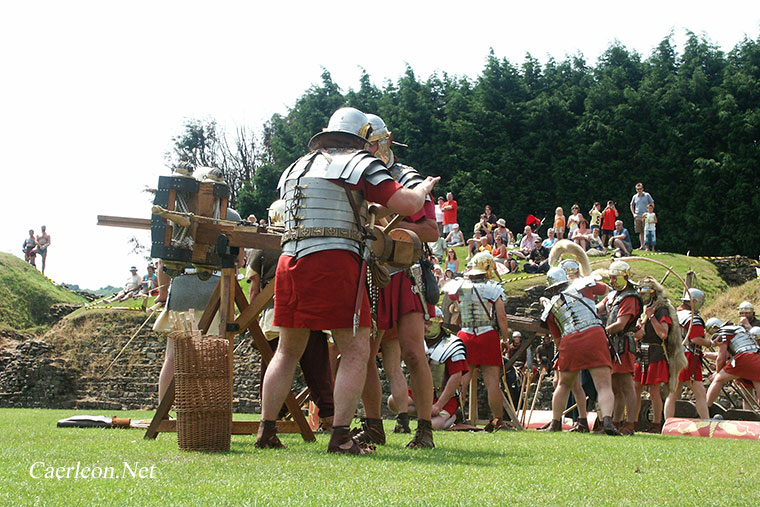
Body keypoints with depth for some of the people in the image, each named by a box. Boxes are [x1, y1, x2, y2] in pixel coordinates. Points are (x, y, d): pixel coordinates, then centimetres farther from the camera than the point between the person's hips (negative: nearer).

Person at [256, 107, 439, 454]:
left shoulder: (294, 169, 22)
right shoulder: (359, 163, 3)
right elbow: (407, 205, -5)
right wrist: (424, 187, 18)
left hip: (289, 262, 6)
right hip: (334, 261, -6)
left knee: (288, 350, 17)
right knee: (356, 351, 0)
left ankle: (266, 430, 17)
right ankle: (340, 436, -8)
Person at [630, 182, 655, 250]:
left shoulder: (647, 195, 2)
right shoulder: (635, 197, 11)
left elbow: (652, 204, 5)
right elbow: (632, 205, 23)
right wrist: (633, 214, 11)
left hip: (645, 216, -3)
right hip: (637, 217, 3)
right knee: (641, 232, 5)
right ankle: (642, 245, 10)